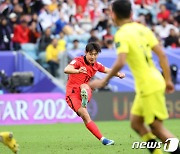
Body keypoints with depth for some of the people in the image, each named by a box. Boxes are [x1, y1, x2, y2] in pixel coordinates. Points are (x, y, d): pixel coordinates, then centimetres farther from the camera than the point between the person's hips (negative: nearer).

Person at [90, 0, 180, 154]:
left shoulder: (122, 35, -12)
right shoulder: (143, 29, 9)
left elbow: (120, 63, -25)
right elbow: (162, 55, 8)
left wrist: (104, 81, -14)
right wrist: (168, 80, 13)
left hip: (149, 87, -8)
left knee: (156, 127, -2)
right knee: (136, 122, 15)